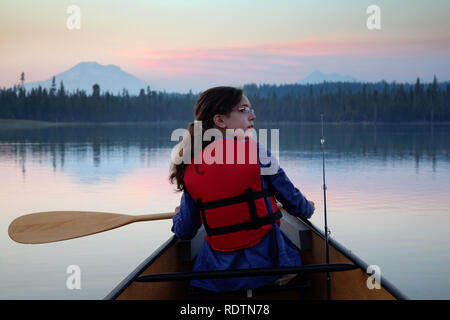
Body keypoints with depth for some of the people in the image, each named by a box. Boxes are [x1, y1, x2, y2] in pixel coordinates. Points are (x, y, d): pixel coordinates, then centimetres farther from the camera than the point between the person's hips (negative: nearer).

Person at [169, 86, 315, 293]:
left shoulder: (190, 169, 0)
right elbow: (292, 200, 0)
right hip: (266, 263, -3)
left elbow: (184, 232, 5)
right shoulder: (255, 151, -10)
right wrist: (307, 209, 24)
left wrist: (178, 216, 30)